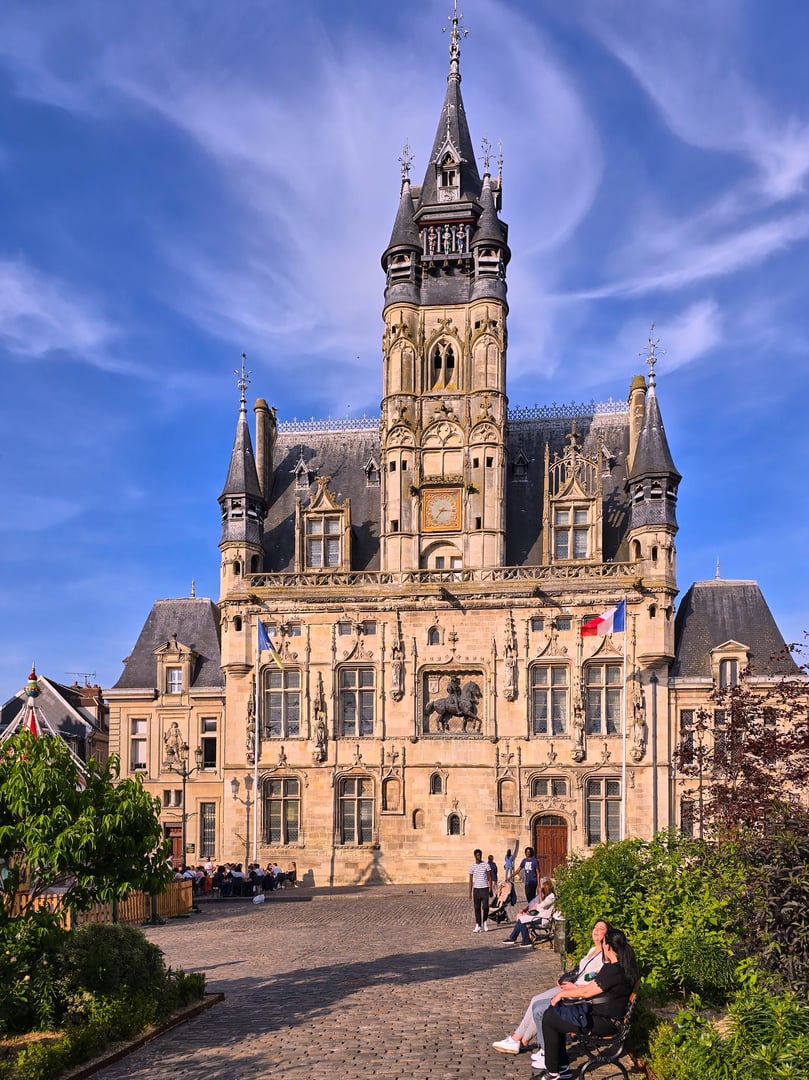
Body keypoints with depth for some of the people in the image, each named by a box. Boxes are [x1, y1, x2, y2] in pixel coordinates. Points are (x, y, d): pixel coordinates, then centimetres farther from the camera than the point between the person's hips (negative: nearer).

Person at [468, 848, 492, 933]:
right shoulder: (472, 866, 5)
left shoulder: (486, 865, 1)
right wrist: (470, 892, 4)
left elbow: (489, 878, 4)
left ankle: (484, 921, 19)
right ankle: (478, 925, 6)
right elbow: (471, 880, 8)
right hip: (476, 889, 2)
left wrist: (490, 889, -3)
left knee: (485, 907, -5)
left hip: (485, 888, -1)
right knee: (477, 908, 2)